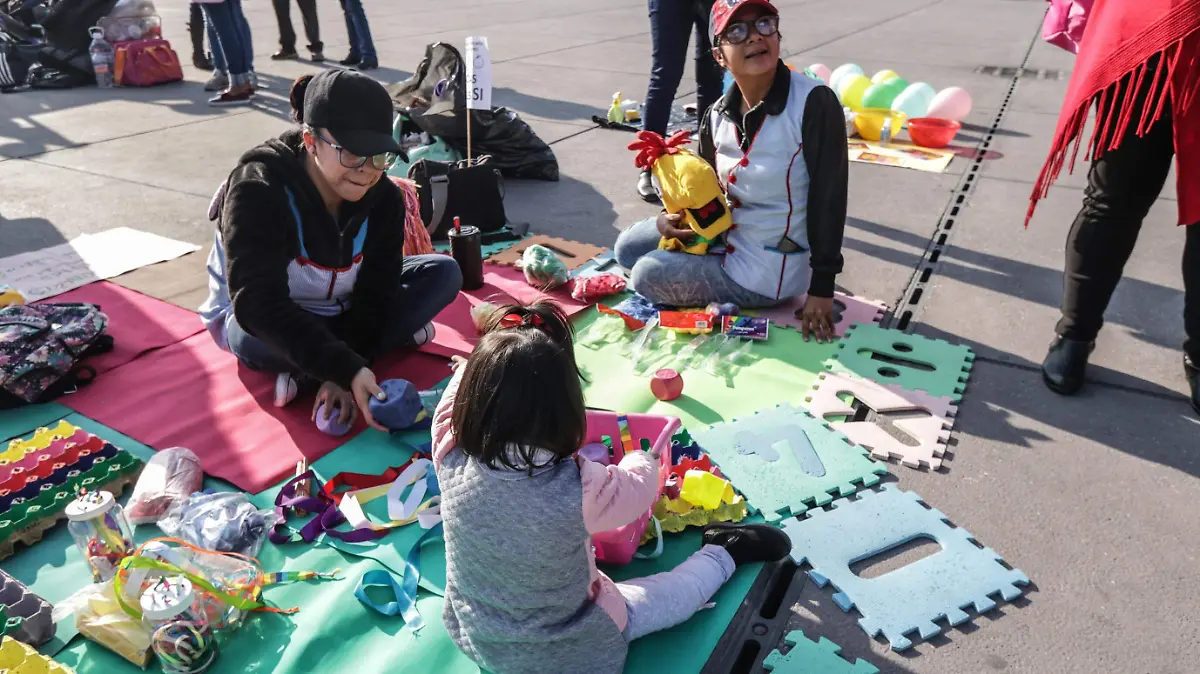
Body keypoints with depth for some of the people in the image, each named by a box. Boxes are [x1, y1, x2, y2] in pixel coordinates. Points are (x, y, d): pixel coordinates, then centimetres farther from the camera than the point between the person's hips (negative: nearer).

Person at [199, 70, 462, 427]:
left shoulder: (384, 199, -18)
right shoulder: (258, 191, -32)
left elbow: (374, 292, -19)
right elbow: (259, 305, -43)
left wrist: (344, 372, -35)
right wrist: (346, 368, -53)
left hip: (335, 310, 5)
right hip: (254, 318, -5)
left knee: (444, 273, -15)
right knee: (260, 340, -42)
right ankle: (395, 333, -18)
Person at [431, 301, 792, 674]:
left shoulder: (452, 459, -27)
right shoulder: (578, 488, -36)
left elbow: (459, 394, -2)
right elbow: (637, 489, -11)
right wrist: (641, 459, 9)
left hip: (473, 636, 5)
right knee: (671, 594, 15)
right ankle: (724, 553, 38)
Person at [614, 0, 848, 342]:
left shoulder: (814, 103, -23)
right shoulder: (717, 115, -4)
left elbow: (829, 198, -20)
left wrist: (821, 287, -19)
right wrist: (674, 219, -9)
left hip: (765, 271, -7)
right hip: (726, 238, 7)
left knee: (646, 275, -8)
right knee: (628, 248, 14)